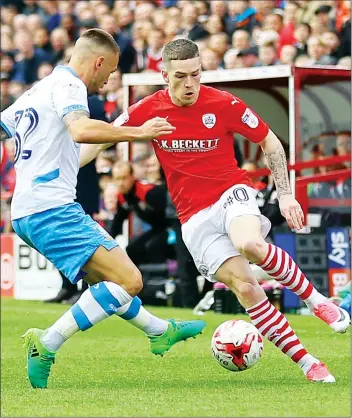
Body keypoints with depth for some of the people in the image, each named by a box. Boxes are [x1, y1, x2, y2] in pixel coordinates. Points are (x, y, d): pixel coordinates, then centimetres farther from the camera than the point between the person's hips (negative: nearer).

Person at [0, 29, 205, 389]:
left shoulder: (33, 93, 20)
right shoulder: (67, 85, -7)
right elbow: (81, 129, -27)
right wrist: (138, 132, -19)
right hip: (52, 210, -10)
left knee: (106, 277, 26)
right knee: (128, 281, -16)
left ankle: (160, 331, 41)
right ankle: (47, 345, -17)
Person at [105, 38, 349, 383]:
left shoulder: (224, 104, -8)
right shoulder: (148, 110, -4)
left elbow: (270, 142, 3)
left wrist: (285, 194, -3)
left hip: (231, 192, -1)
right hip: (195, 217, 2)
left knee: (251, 245, -37)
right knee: (244, 287, -17)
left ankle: (317, 300, -14)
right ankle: (306, 362, -10)